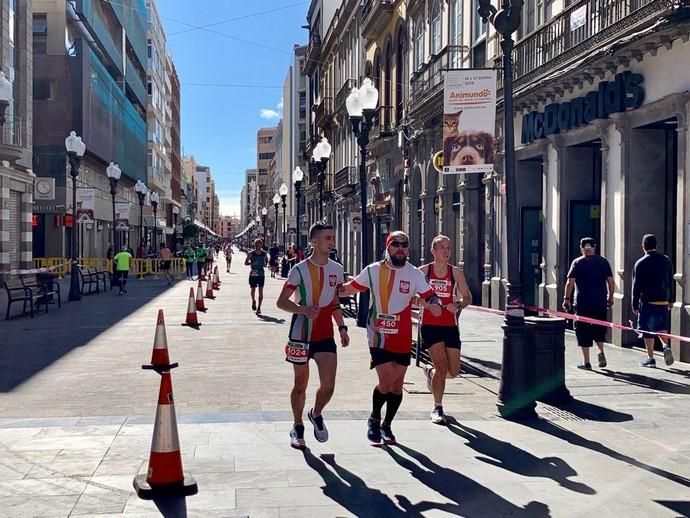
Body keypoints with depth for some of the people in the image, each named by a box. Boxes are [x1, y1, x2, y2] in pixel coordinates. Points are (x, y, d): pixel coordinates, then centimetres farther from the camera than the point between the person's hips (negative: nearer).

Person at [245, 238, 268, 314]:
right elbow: (246, 262, -1)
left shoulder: (264, 253, 1)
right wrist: (252, 263, -18)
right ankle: (253, 301, 39)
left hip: (261, 274, 1)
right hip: (253, 274, -1)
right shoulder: (251, 253, -5)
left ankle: (259, 308, 0)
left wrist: (265, 264, -2)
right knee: (253, 289, 9)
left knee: (261, 291, -4)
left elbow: (266, 261, 19)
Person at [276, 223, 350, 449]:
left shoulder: (337, 269, 6)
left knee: (328, 385, -8)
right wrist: (303, 310, -24)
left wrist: (342, 327, 10)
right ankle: (297, 427, 30)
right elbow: (281, 302, -7)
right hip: (301, 334, -3)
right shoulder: (300, 270, -9)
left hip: (325, 335, 3)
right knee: (301, 383, 9)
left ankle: (316, 414, 23)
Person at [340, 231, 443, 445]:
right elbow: (348, 289, 9)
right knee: (386, 383, -12)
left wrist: (435, 304, -30)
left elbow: (430, 296, -8)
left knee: (397, 385, 10)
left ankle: (386, 425, 32)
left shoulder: (415, 274, -1)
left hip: (403, 340, 2)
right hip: (379, 337, -2)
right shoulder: (373, 271, -1)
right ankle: (374, 419, 16)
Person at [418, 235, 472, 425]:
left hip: (450, 326, 3)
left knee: (453, 371, 2)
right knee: (442, 366, -11)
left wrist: (458, 305, -11)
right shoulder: (423, 271, -2)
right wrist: (423, 301, -13)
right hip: (430, 325, -3)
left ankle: (430, 371, 37)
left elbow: (468, 297, 9)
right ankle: (437, 408, 8)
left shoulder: (456, 272, 3)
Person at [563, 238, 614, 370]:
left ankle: (586, 362, 3)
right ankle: (601, 352, 1)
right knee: (599, 328, 20)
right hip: (600, 303, 3)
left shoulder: (577, 263, -1)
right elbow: (611, 282, 4)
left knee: (583, 331, 3)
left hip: (582, 303, -3)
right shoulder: (603, 262, 6)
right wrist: (610, 298, 14)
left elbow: (570, 283, -8)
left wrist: (566, 299, -2)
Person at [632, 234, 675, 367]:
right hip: (663, 301, 4)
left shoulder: (640, 263, -8)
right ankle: (666, 346, -4)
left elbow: (636, 286, -7)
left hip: (647, 302, -4)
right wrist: (670, 300, 18)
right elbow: (670, 282, 10)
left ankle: (650, 358, 6)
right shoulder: (666, 260, 4)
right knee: (661, 327, 20)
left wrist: (635, 305, -1)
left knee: (647, 331, 4)